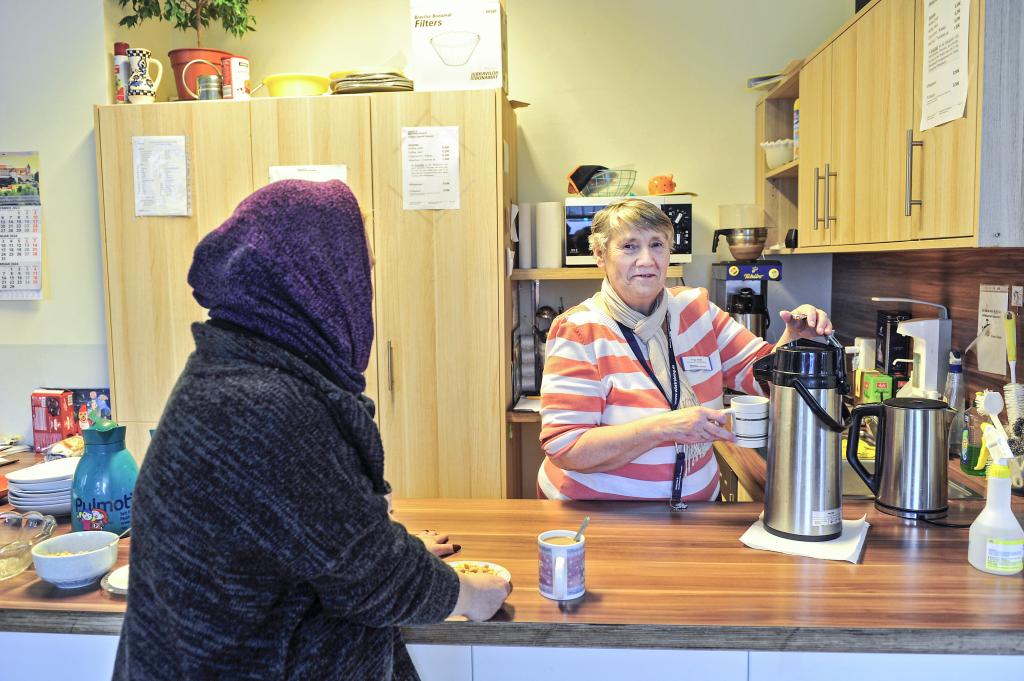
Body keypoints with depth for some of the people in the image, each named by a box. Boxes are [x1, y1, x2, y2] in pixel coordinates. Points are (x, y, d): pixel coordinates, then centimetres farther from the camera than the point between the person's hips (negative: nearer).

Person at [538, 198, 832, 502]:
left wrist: (795, 338, -16)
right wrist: (664, 427, -28)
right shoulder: (578, 331, -15)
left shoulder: (696, 308, 3)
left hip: (696, 498, 5)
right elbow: (564, 449, -21)